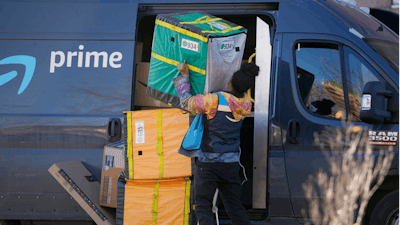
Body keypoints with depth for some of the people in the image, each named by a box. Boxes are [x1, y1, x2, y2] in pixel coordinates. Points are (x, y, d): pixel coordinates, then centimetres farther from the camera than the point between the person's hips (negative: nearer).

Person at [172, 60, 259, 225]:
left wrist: (184, 75, 7)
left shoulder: (215, 100, -16)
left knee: (203, 207, -2)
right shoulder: (245, 104, 1)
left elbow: (186, 102, -4)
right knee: (234, 206, 12)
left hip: (209, 162, -5)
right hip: (231, 163, 5)